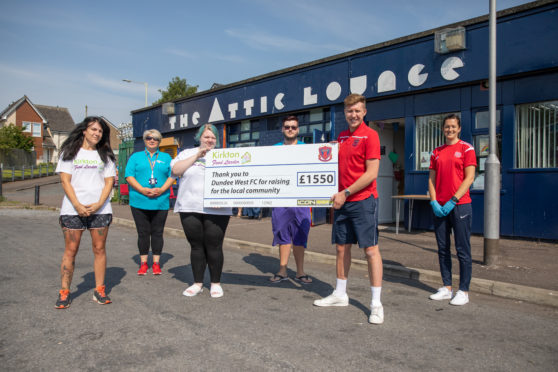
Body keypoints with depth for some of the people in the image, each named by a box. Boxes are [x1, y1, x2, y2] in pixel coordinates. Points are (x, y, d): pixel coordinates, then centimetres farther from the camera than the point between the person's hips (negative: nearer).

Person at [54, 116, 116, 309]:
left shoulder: (105, 155, 14)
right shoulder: (70, 153, 9)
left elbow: (109, 182, 7)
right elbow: (65, 181, 1)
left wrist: (99, 204, -9)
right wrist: (77, 205, -12)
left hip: (100, 209, 2)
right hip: (72, 209, -1)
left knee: (99, 249, 2)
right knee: (70, 250, 0)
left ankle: (99, 290, 9)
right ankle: (64, 292, 7)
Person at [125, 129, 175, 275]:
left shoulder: (166, 158, 13)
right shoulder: (135, 157, 11)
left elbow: (172, 176, 5)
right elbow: (129, 176, 2)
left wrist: (161, 189, -12)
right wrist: (142, 190, -14)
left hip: (160, 202, 1)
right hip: (139, 201, 0)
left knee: (157, 233, 4)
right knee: (143, 233, 4)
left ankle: (156, 263, 13)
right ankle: (143, 263, 14)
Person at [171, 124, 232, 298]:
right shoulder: (188, 153, 14)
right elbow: (175, 170, -2)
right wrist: (196, 156, -7)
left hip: (216, 210, -1)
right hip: (190, 208, 1)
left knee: (214, 246, -1)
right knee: (196, 246, 7)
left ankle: (216, 283, 14)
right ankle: (198, 283, 20)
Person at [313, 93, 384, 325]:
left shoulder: (369, 135, -8)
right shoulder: (341, 137, 14)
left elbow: (371, 173, -14)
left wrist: (346, 193, -14)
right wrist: (336, 195, 9)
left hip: (363, 200, -7)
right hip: (342, 201, 7)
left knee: (371, 249, -3)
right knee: (342, 247, 13)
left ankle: (376, 304, 5)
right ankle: (340, 295, 27)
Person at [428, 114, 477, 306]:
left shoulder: (466, 148, 0)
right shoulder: (436, 152, 13)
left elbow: (469, 178, -7)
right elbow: (432, 179, 11)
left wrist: (453, 201, -13)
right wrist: (434, 202, -3)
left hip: (459, 205, -5)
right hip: (439, 207, 5)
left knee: (462, 250, 0)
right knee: (443, 249, 9)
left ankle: (463, 291, 8)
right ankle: (446, 288, 19)